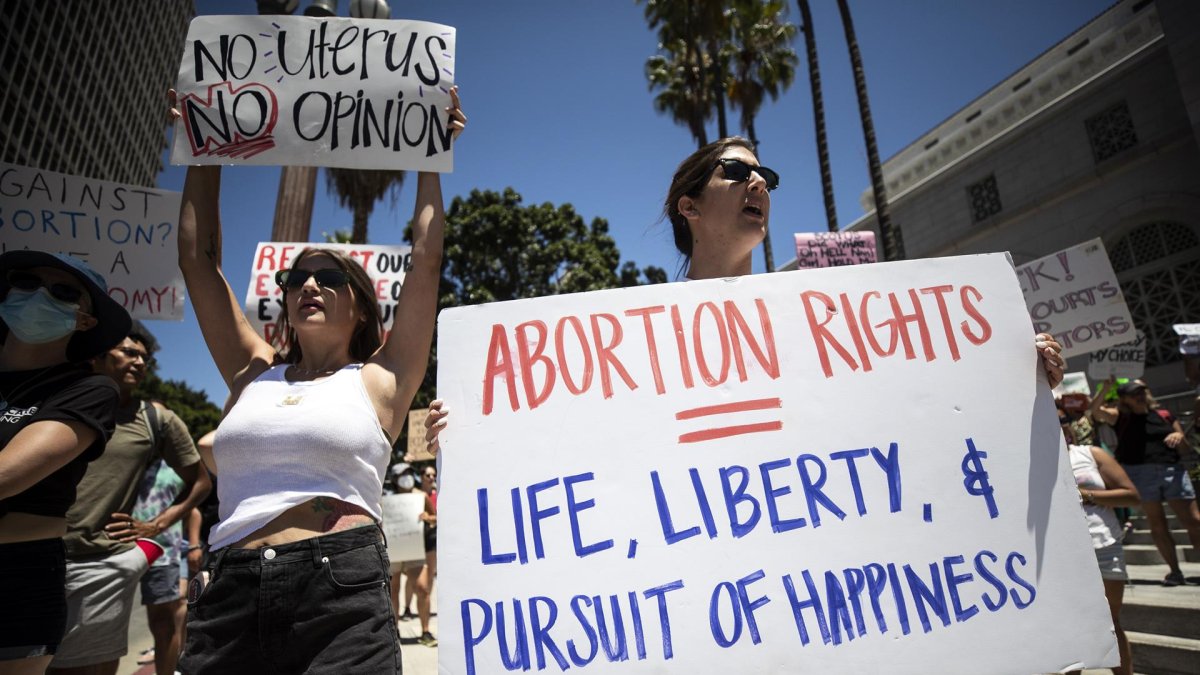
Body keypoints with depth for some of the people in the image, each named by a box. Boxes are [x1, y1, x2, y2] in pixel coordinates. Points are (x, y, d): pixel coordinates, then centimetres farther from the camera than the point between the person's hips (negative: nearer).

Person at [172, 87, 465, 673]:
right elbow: (198, 258, 17)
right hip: (227, 600, 4)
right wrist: (205, 150, 20)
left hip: (341, 596, -4)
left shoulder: (379, 380, 5)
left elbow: (426, 261, 1)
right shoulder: (253, 375, 14)